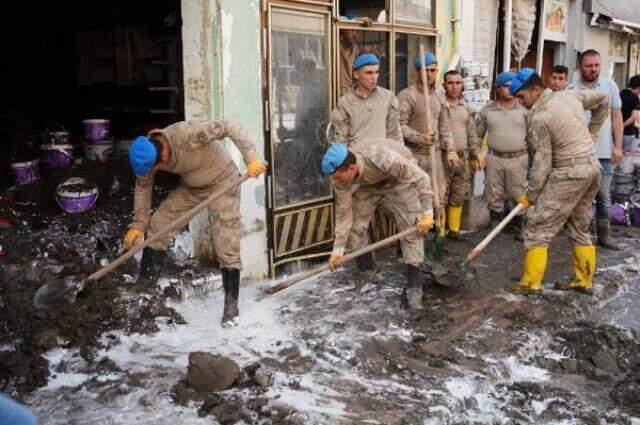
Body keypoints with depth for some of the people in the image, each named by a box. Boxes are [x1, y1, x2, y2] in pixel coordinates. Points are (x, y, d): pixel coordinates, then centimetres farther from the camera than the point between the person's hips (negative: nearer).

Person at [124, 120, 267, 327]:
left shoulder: (187, 133, -36)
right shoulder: (148, 153, -14)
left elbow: (229, 127, -32)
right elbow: (143, 187, 0)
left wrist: (250, 158, -38)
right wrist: (139, 224, 0)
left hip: (222, 183, -6)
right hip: (190, 187, 6)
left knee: (227, 246, -9)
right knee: (157, 225, -2)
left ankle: (231, 305, 1)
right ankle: (145, 284, 13)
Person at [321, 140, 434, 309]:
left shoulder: (384, 159, -45)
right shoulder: (344, 175, -27)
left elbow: (421, 178, -30)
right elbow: (343, 213, -15)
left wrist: (427, 213, -28)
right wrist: (338, 250, -12)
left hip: (401, 178, -4)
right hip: (367, 183, 4)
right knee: (355, 226, -5)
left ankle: (413, 286, -4)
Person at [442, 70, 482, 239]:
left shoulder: (465, 107, 12)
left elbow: (471, 133, 19)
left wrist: (476, 152, 13)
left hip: (463, 158, 6)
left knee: (458, 198, 11)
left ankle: (454, 230, 22)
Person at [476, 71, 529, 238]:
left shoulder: (524, 108, -1)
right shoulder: (487, 109, 3)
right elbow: (477, 134, 9)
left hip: (518, 159, -1)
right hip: (494, 158, 1)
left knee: (519, 194, 4)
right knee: (494, 194, 9)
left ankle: (520, 226, 17)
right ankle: (495, 225, 23)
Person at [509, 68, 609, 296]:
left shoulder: (539, 117, -16)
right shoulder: (570, 95, 7)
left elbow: (542, 162, -15)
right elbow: (603, 99, 24)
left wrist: (530, 194, -6)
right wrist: (592, 130, 26)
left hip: (569, 174, -9)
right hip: (592, 168, 9)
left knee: (538, 228, -2)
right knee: (580, 228, 17)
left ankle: (531, 283, 2)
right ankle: (583, 281, 23)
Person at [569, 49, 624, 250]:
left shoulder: (609, 86, 3)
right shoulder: (571, 90, 0)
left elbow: (617, 117, 5)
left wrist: (618, 146, -1)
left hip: (604, 152, 1)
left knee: (604, 195, 8)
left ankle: (604, 234, 18)